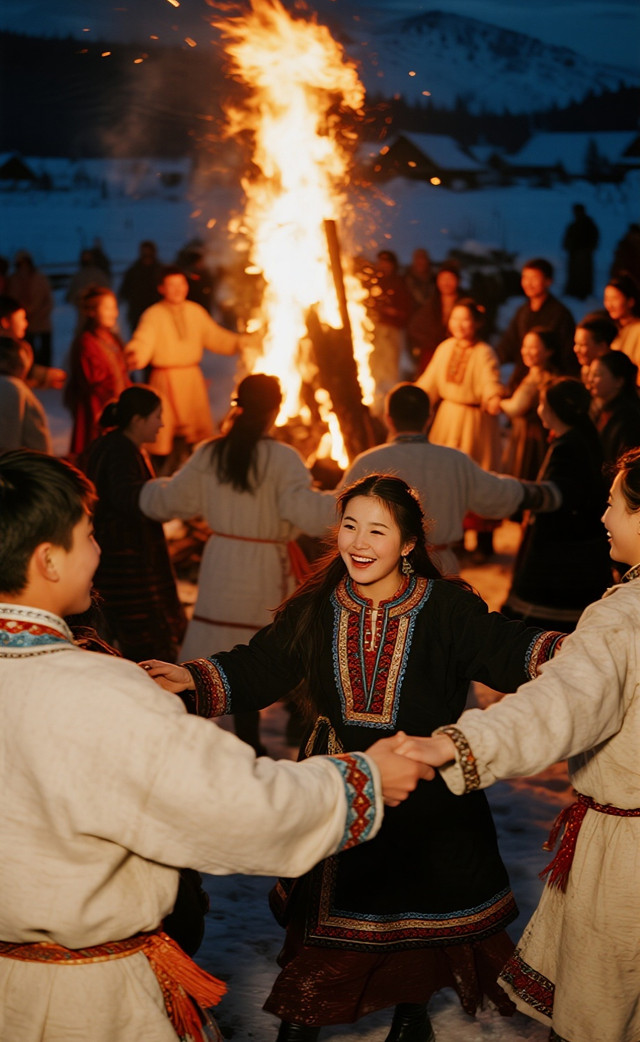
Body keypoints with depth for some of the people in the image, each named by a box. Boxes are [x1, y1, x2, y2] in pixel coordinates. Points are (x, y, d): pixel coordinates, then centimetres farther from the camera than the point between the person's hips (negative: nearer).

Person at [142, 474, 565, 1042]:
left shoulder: (449, 607, -12)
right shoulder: (314, 608, -3)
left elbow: (509, 651, -17)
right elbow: (258, 666, 1)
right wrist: (192, 680, -12)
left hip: (426, 797, -1)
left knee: (422, 908, 16)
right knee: (327, 910, 13)